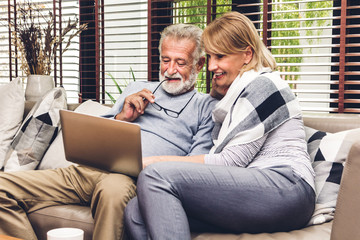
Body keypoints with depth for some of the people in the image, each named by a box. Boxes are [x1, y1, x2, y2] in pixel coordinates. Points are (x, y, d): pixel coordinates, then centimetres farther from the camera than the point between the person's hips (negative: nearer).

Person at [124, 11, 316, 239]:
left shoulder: (263, 84, 0)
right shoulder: (235, 95, 28)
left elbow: (232, 160, -10)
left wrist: (159, 161, -8)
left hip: (285, 188, -8)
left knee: (156, 176, -24)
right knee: (135, 213, -13)